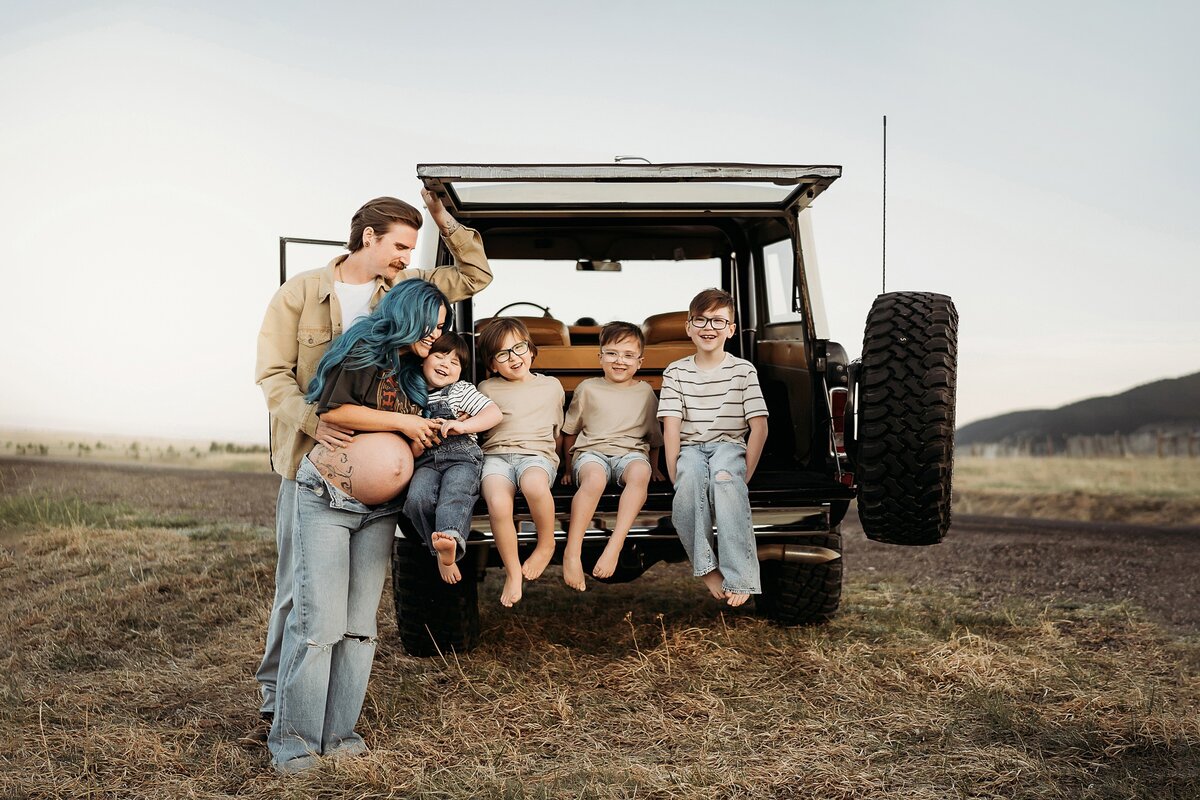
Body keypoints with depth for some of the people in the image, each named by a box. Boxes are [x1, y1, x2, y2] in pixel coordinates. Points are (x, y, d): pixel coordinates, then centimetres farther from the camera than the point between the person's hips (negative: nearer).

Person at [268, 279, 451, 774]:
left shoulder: (412, 373, 17)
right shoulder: (363, 351, -7)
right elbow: (332, 409, -16)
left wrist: (437, 430, 5)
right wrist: (400, 423, -12)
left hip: (379, 508, 8)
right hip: (327, 499, -8)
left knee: (360, 622, 5)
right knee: (319, 618, -11)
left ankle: (338, 733, 11)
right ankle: (293, 741, -4)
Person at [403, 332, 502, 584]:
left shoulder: (461, 390, 15)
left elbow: (495, 413, 3)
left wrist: (462, 426, -11)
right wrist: (414, 446, 0)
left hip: (462, 456, -2)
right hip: (426, 461, 2)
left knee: (455, 492, -36)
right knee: (417, 498, -31)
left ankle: (450, 537, -61)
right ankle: (440, 549, -23)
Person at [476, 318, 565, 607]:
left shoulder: (552, 386, 22)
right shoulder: (487, 389, 19)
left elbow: (557, 430, 29)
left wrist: (561, 464, 23)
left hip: (537, 454, -1)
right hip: (496, 454, 1)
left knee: (533, 484, -40)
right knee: (498, 504, -34)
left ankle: (546, 543, -12)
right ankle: (513, 572, -15)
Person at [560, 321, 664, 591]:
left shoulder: (645, 392, 15)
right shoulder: (588, 389, 10)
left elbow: (654, 435, 27)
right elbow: (569, 431, 19)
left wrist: (654, 467, 27)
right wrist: (568, 468, 21)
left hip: (631, 452, 1)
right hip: (592, 451, -1)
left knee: (640, 473, -38)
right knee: (594, 478, -39)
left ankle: (614, 546, -45)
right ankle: (572, 552, -40)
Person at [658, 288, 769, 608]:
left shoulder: (743, 370, 3)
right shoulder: (676, 372, 6)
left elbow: (759, 427, -2)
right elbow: (671, 426, -3)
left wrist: (743, 475, -11)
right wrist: (675, 474, -14)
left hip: (729, 445, -1)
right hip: (691, 447, 1)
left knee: (724, 477, -36)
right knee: (691, 476, -35)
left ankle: (738, 577, -39)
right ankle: (706, 568, -29)